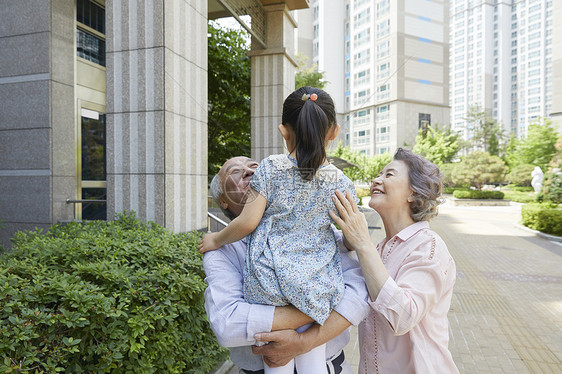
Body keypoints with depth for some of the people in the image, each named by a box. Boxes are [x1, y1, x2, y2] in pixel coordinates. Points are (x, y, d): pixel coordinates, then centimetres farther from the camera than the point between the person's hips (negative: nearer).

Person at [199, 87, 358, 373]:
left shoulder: (270, 168, -6)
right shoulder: (341, 182, 0)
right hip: (316, 285, 2)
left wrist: (215, 240, 9)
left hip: (270, 280, -2)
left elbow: (247, 222, -8)